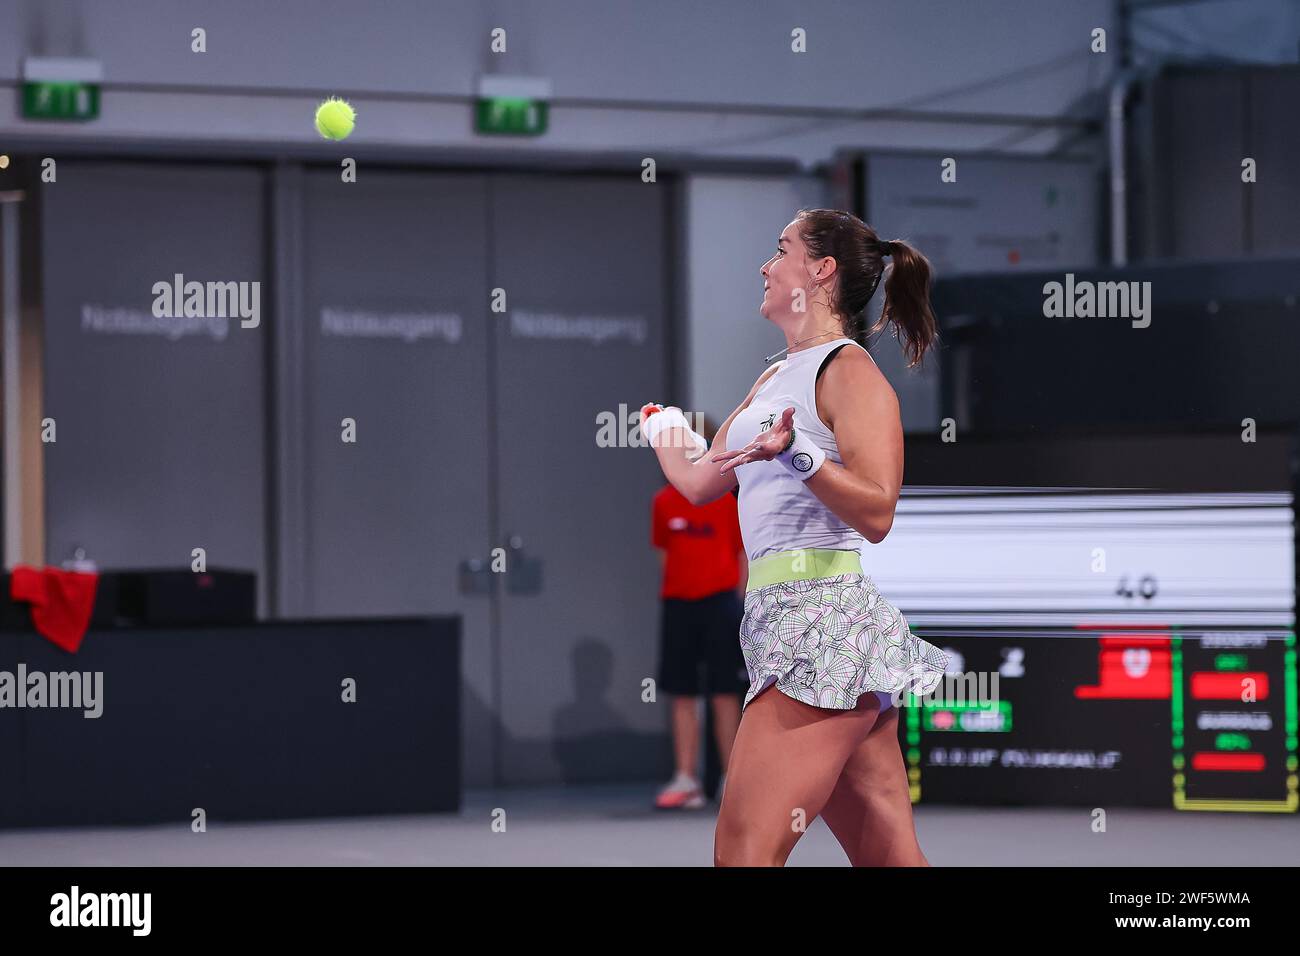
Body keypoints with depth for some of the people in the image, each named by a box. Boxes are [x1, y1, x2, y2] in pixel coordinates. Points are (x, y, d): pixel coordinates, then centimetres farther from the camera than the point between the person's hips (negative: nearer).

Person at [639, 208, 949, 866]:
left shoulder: (848, 368, -5)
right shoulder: (776, 377, 22)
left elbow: (876, 514, -16)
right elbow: (699, 480, 30)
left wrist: (797, 453, -30)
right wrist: (655, 422, 44)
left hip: (826, 616, -9)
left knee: (742, 850, -16)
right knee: (890, 857, 4)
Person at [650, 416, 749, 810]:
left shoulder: (726, 499, -2)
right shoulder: (665, 502, 7)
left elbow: (745, 553, 1)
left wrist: (739, 599, -5)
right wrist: (670, 592, 7)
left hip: (719, 600, -3)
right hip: (677, 601, 3)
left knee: (724, 694, -2)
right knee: (682, 694, 4)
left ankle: (732, 780, 4)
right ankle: (685, 781, 7)